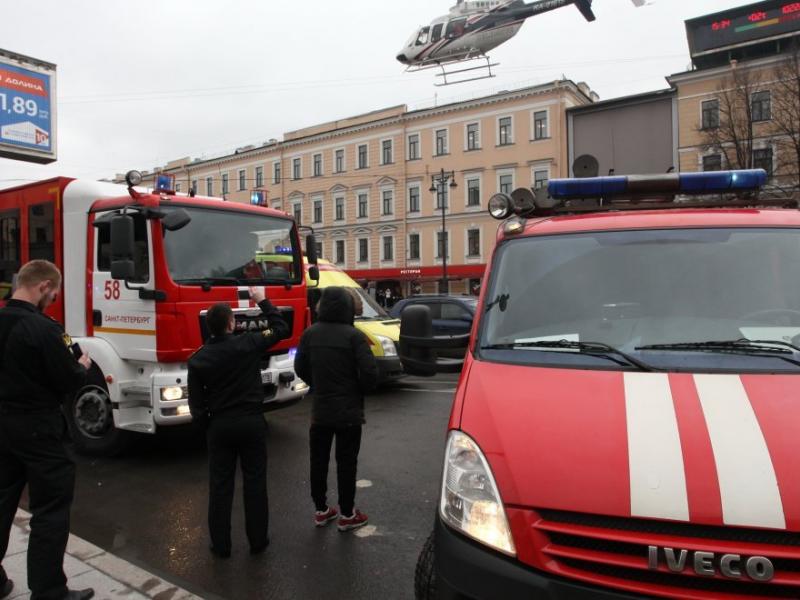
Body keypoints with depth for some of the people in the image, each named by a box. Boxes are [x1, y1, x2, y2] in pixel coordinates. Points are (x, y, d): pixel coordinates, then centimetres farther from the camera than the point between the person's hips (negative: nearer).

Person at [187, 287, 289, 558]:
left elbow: (196, 404, -1)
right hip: (252, 422, -1)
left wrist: (207, 426, 14)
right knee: (255, 483, 10)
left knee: (220, 486, 11)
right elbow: (282, 329, 4)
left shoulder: (198, 360, -5)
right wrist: (262, 301, 10)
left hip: (219, 425, 1)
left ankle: (220, 545, 20)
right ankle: (258, 541, 19)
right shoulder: (248, 343, -11)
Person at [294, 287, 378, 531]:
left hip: (320, 410, 4)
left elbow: (300, 369, 4)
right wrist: (359, 390, 1)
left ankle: (321, 510, 28)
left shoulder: (310, 334, -3)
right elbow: (370, 373, -19)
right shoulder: (353, 335, -16)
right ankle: (347, 514, 19)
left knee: (318, 461, 16)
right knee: (346, 463, 8)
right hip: (348, 412, -4)